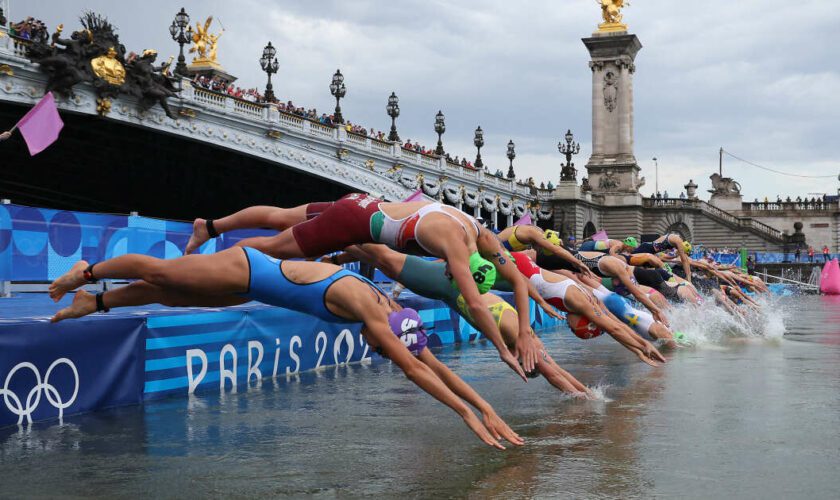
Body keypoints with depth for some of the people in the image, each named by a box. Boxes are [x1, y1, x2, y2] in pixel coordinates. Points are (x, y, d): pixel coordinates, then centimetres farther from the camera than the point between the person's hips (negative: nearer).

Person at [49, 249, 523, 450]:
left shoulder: (393, 312, -10)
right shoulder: (368, 308, -32)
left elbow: (433, 363, -5)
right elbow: (415, 371, -35)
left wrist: (486, 406, -9)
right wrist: (469, 414, -35)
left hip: (255, 282, 7)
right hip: (247, 270, -7)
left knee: (169, 294, 21)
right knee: (158, 272, 12)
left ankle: (95, 301, 39)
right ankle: (87, 272, 35)